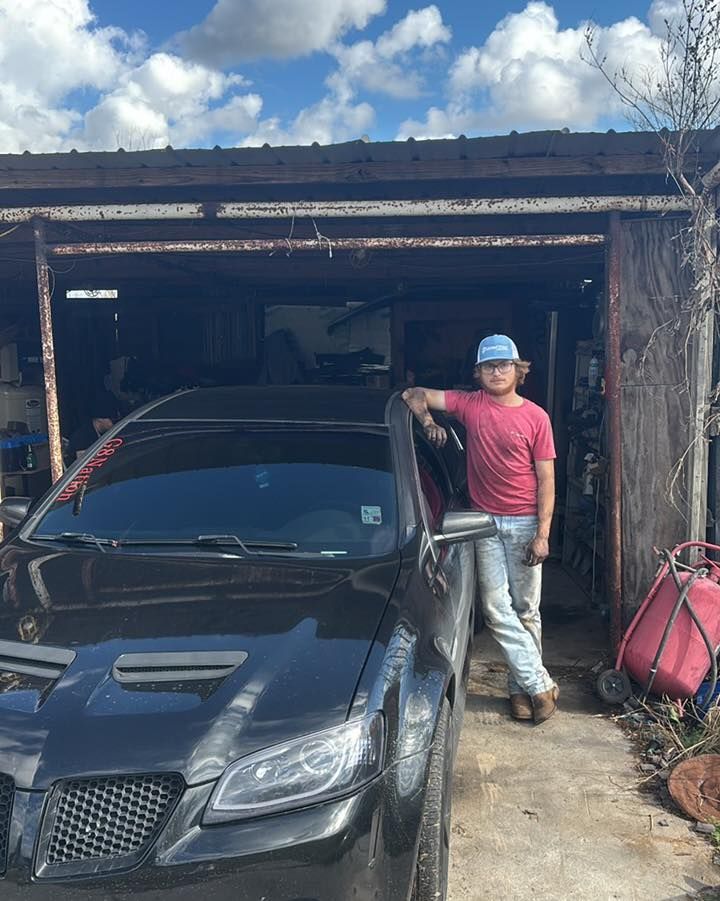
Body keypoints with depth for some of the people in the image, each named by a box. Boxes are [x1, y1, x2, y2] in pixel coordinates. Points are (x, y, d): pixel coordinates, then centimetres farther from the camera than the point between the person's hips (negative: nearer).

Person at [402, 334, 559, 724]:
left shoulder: (536, 417, -3)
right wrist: (427, 421, -13)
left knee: (526, 610, 7)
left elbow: (545, 480, -3)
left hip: (524, 523, -1)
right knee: (497, 611, -1)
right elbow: (415, 395, 7)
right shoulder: (469, 404, 2)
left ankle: (522, 686, 22)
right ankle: (540, 685, 9)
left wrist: (543, 534, -9)